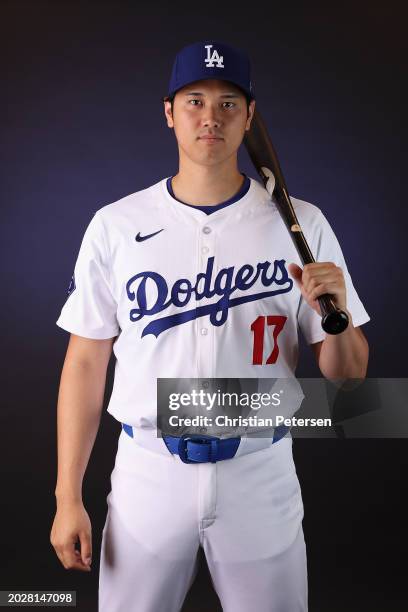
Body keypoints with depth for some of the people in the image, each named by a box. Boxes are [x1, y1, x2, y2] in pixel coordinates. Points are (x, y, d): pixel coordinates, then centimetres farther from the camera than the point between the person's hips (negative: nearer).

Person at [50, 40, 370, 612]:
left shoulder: (301, 223, -3)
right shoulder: (114, 226, -3)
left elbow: (347, 373, 0)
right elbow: (87, 360, 0)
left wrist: (336, 316, -21)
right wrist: (68, 496, -1)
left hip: (262, 476, 0)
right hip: (147, 475, 0)